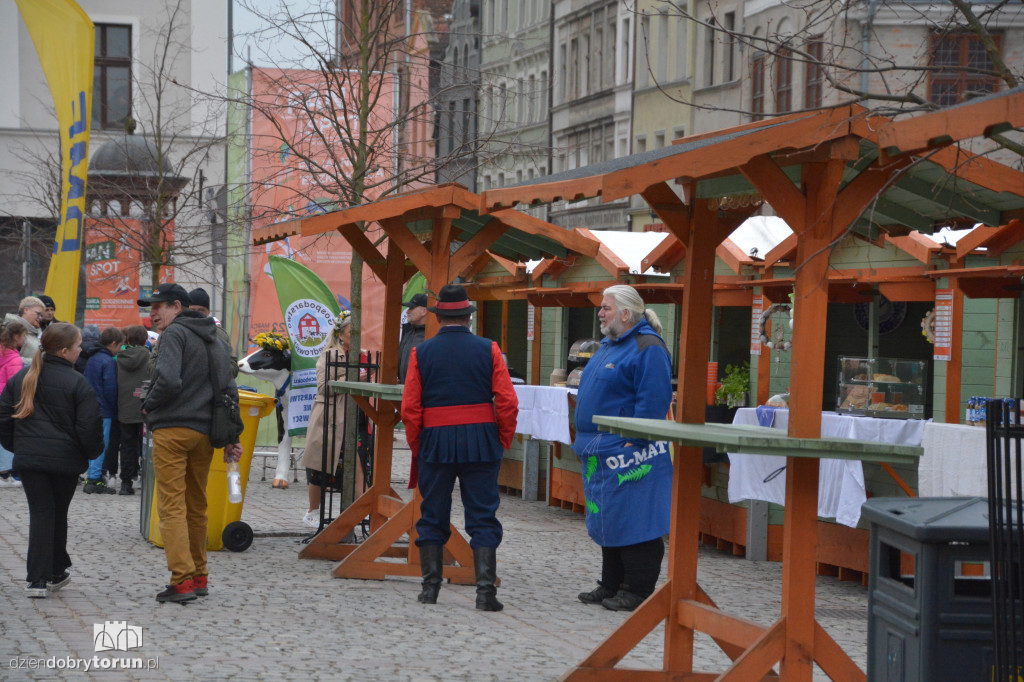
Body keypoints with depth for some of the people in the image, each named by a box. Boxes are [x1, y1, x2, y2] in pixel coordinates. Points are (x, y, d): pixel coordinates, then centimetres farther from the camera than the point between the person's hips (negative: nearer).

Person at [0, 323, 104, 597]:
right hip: (65, 461, -3)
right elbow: (89, 425, -12)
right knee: (58, 514, 14)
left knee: (40, 513, 3)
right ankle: (56, 572, 26)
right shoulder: (77, 383, -9)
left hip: (28, 459, 3)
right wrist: (93, 452, 6)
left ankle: (38, 578, -6)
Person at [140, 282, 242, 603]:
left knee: (172, 506, -7)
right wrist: (231, 438, 17)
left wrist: (148, 406, -4)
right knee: (196, 507, 15)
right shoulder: (214, 340, 18)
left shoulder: (175, 333, -7)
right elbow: (230, 390, 17)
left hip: (172, 430, -8)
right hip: (205, 433, 8)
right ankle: (199, 578, 19)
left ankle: (182, 580, -13)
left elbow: (169, 381, -21)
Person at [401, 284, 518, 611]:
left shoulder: (422, 352, 0)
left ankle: (430, 587, 13)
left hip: (435, 441, 0)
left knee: (433, 517, 11)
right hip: (481, 441, 0)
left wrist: (417, 447, 10)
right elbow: (507, 402, -5)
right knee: (482, 518, 2)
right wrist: (502, 442, 7)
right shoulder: (488, 350, -1)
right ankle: (485, 589, -6)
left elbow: (410, 408, -2)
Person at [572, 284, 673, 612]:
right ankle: (611, 586, 23)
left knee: (633, 521, -6)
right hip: (603, 453, 10)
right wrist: (587, 439, 20)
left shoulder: (647, 348, -13)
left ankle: (637, 591, -1)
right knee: (607, 520, 15)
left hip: (628, 452, -10)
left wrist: (634, 442, -22)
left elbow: (653, 401, -20)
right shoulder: (609, 345, 18)